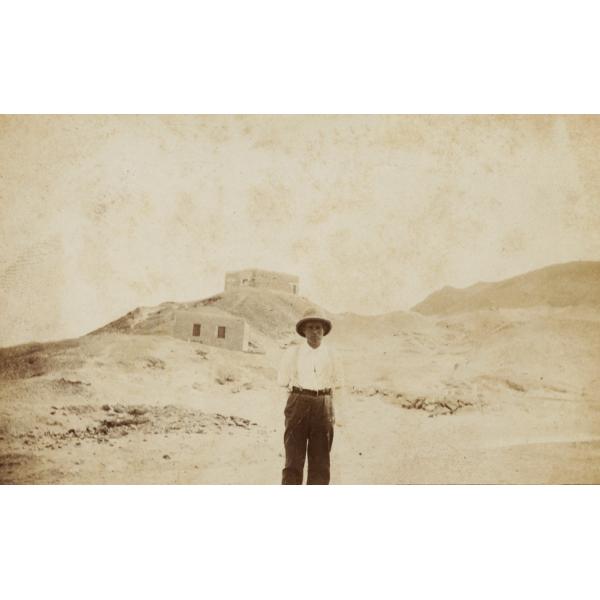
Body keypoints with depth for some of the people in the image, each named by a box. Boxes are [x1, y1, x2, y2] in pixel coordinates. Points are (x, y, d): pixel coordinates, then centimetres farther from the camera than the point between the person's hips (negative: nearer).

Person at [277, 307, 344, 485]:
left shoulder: (330, 353, 10)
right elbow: (282, 380, 8)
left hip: (323, 407, 2)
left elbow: (338, 383, 17)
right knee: (294, 458, -4)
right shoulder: (293, 352, 7)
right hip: (298, 404, -1)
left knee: (320, 459, 4)